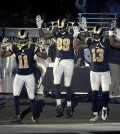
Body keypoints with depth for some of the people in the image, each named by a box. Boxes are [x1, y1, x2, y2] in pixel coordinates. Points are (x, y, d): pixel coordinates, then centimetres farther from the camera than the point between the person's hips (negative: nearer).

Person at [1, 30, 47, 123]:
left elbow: (44, 57, -9)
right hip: (19, 75, 2)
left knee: (31, 97, 2)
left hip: (29, 76, -2)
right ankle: (18, 116, 4)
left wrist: (44, 51, -31)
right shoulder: (15, 48, -3)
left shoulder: (32, 48, -9)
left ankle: (34, 116, 17)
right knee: (16, 95, -6)